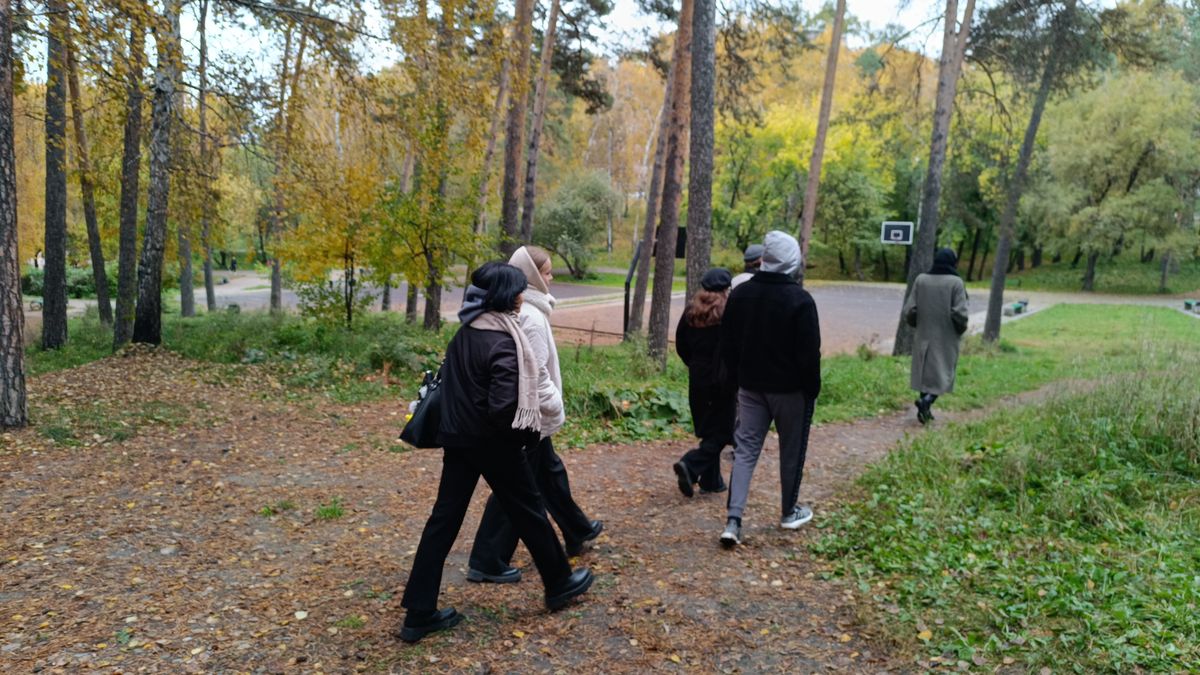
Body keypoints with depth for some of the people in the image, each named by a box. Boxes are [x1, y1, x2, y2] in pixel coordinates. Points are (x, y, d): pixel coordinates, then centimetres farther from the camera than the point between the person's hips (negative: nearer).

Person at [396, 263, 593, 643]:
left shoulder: (464, 332, 5)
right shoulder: (502, 341, -21)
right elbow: (504, 404, -25)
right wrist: (527, 426, -8)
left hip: (457, 436, 7)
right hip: (492, 440, -7)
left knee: (445, 517, 8)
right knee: (528, 511, 11)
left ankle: (419, 613, 12)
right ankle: (559, 583, 31)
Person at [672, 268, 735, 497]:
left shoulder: (691, 310, 4)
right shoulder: (728, 313, -13)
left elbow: (681, 345, 10)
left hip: (698, 378, 6)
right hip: (723, 381, -6)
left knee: (708, 429, 15)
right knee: (721, 431, 2)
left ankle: (711, 480, 19)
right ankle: (691, 465, -16)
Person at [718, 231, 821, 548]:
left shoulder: (740, 293, 0)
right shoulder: (800, 300, -16)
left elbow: (727, 345, 6)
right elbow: (810, 353, -14)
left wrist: (738, 378, 16)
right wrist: (813, 390, -2)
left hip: (751, 387, 4)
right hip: (790, 389, -4)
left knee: (745, 450, 5)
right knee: (792, 451, 13)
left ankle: (733, 521, -5)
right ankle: (790, 512, 29)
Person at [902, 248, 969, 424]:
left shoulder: (921, 279, -2)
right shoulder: (955, 282, -11)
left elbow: (909, 310, -4)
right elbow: (960, 313, -16)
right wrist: (961, 329, 3)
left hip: (924, 336, 4)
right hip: (946, 338, -3)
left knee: (925, 372, 14)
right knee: (943, 374, 5)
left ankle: (925, 411, 17)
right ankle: (926, 400, -18)